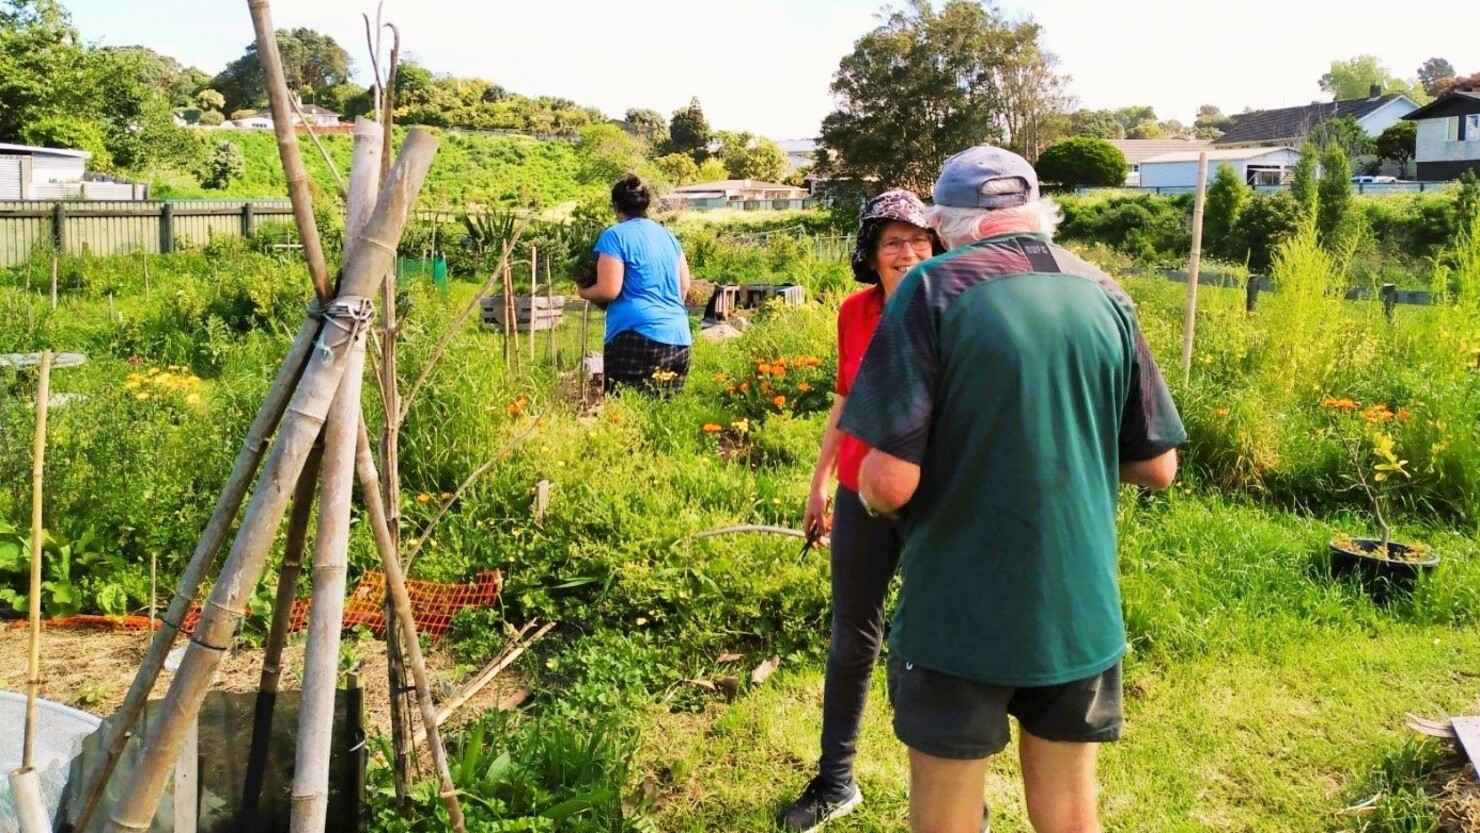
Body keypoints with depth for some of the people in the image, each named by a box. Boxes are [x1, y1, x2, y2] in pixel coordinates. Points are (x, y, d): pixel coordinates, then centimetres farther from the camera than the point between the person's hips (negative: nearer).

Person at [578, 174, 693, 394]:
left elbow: (608, 291, -10)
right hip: (679, 336, 7)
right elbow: (684, 287, 21)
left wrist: (584, 292, 9)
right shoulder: (668, 235, 17)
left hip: (639, 335, -7)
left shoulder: (615, 236, -4)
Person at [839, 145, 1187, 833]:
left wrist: (870, 493, 2)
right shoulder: (1107, 297, 0)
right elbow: (1157, 467, 6)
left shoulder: (934, 288, -15)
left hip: (958, 620, -4)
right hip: (1080, 611, 5)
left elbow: (890, 481, -21)